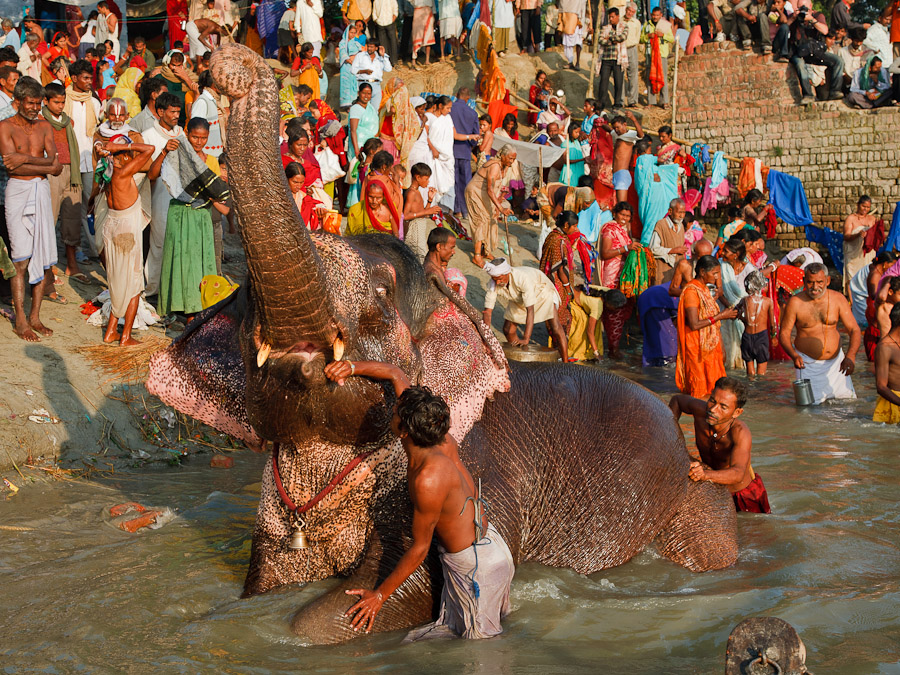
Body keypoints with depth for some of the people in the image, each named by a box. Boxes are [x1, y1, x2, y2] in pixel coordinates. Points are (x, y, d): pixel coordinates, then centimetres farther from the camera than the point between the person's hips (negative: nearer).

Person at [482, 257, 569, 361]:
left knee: (554, 328, -21)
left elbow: (530, 310, -46)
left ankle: (565, 363, -13)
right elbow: (487, 311, -22)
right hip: (519, 300, 6)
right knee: (508, 330, 1)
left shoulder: (523, 278, -44)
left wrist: (526, 339, -51)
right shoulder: (493, 284, -27)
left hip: (542, 292, -5)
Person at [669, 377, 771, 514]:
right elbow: (677, 399, 2)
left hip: (745, 496, -4)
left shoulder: (741, 432, -37)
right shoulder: (700, 410, -23)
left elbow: (738, 474, -53)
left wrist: (705, 475, -72)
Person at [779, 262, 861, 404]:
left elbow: (854, 330, -6)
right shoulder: (795, 303, -10)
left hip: (836, 361, 3)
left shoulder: (838, 299, -4)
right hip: (808, 363, -3)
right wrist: (794, 356, -25)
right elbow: (784, 334, -6)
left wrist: (850, 357, -23)